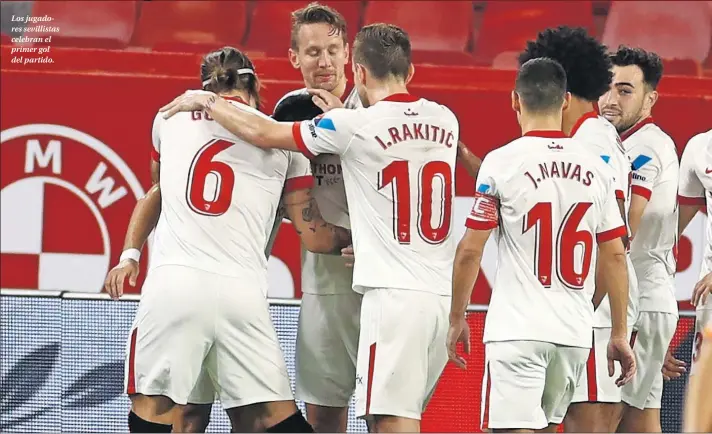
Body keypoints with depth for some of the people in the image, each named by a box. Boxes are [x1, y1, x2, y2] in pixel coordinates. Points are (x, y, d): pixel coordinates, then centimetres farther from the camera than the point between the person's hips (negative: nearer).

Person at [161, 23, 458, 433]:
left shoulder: (354, 126, -7)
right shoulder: (445, 122, 9)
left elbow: (262, 133, 3)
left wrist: (207, 101, 18)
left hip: (395, 295, -7)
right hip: (444, 294, 7)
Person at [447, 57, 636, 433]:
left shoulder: (501, 163, -6)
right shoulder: (596, 169, 6)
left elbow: (470, 251, -5)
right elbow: (615, 256, 8)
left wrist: (456, 319, 7)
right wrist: (619, 335, 14)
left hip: (517, 330, -5)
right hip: (575, 332, 5)